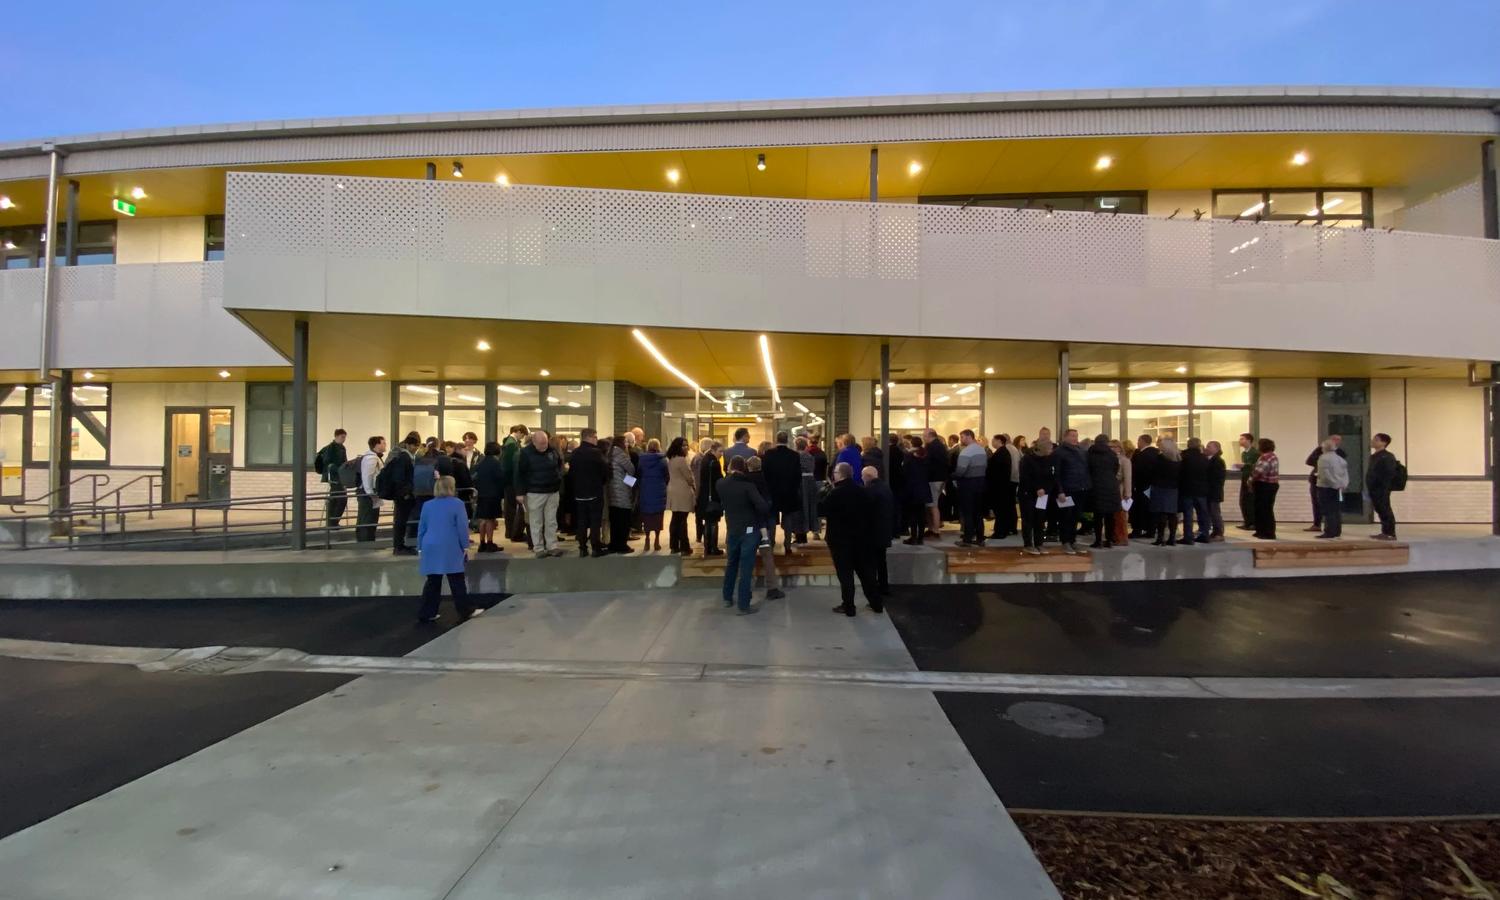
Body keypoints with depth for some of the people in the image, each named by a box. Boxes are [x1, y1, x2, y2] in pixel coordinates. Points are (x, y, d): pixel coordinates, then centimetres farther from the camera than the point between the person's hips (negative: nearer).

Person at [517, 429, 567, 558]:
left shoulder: (553, 450, 0)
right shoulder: (525, 453, -11)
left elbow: (560, 464, 19)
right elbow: (520, 473, -8)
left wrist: (558, 477, 7)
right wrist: (521, 492, -10)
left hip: (552, 491, 3)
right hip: (535, 492, -3)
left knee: (551, 521, 8)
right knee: (536, 522, 4)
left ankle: (552, 546, 15)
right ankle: (539, 548, 12)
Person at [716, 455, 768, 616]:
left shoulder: (720, 484, -2)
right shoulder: (747, 485, -16)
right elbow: (763, 506, -23)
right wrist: (759, 516, -4)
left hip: (732, 529, 5)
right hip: (749, 530, -5)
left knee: (731, 564, 21)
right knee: (746, 568, -1)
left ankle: (728, 597, 32)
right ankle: (744, 606, 3)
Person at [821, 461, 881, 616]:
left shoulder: (834, 494, -16)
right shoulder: (862, 491, 2)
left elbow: (823, 513, -8)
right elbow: (871, 514, 7)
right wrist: (862, 526, 15)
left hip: (840, 538, -5)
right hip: (861, 537, 5)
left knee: (845, 573, 3)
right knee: (865, 571, 14)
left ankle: (848, 606, 7)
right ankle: (877, 603, 19)